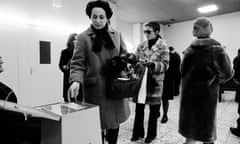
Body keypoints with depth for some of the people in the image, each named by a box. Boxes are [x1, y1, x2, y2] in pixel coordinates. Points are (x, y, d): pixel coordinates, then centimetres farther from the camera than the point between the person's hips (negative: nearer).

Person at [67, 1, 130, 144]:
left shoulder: (117, 35, 8)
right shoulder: (83, 37, -1)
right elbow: (78, 64, -5)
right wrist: (76, 81, -23)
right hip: (96, 88, -3)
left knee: (115, 121, 15)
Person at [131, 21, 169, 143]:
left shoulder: (163, 46, -5)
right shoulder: (141, 45, 7)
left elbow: (165, 65, -10)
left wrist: (153, 64, -26)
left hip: (155, 81, -3)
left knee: (153, 110, 10)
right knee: (139, 107, 9)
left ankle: (151, 134, 29)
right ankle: (137, 132, 27)